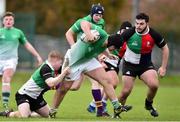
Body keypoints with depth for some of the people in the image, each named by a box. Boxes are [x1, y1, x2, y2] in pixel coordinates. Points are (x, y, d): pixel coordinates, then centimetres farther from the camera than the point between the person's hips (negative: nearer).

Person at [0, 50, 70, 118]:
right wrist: (64, 73, -32)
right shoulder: (45, 68, -23)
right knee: (24, 116, -30)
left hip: (35, 97, 10)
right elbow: (51, 83, -37)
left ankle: (29, 113, 25)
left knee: (48, 115, 10)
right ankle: (9, 114, 0)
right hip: (23, 95, -10)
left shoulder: (50, 69, 6)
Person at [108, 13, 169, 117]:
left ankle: (149, 104, 8)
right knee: (126, 91, -7)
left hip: (146, 64, 1)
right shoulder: (129, 33, -21)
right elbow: (116, 43, -10)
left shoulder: (154, 35, -16)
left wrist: (163, 67, -3)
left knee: (154, 85, -22)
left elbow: (165, 48, -1)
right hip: (130, 64, -1)